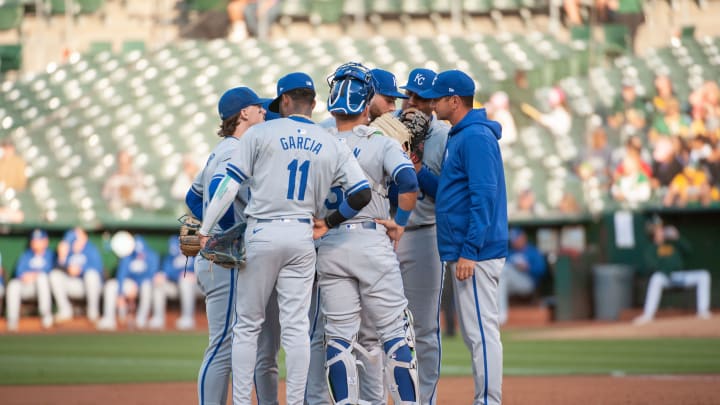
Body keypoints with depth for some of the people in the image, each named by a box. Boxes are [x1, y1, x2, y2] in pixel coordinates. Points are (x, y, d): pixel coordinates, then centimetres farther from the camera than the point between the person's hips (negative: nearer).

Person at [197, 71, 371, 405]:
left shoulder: (261, 134, -2)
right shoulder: (333, 145, 6)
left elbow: (229, 185, -7)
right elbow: (362, 193, -1)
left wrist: (205, 231, -3)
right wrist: (329, 222, 13)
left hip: (262, 234, -2)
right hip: (303, 235, 2)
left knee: (247, 324, 5)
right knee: (296, 326, 4)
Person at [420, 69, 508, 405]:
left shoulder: (475, 137, -13)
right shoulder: (459, 136, 19)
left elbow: (484, 196, -20)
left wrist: (469, 252, -23)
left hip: (475, 252, -11)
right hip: (462, 253, 11)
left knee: (481, 332, -10)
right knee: (474, 333, 12)